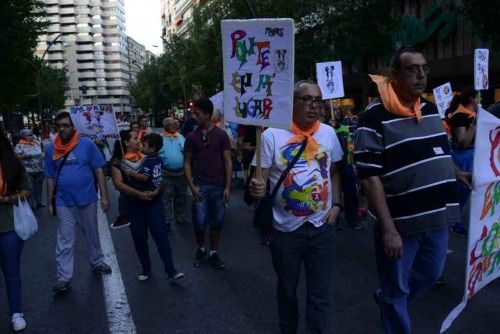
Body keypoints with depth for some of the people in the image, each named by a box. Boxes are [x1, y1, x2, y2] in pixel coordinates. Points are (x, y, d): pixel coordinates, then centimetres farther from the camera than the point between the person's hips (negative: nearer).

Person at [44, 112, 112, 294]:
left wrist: (104, 196, -9)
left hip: (87, 200, -1)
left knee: (92, 236, 17)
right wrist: (49, 203, 6)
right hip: (63, 203, 1)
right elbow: (50, 178, 6)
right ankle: (64, 278, 15)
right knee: (65, 242, 6)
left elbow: (99, 171, -6)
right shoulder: (51, 149, 0)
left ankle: (97, 263, 38)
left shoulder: (87, 144, -7)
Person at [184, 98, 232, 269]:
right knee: (199, 222, 0)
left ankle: (213, 253, 23)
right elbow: (187, 162, 5)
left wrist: (227, 187, -5)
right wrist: (192, 186, -6)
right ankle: (200, 250, 25)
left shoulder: (221, 135, 0)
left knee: (217, 222, 8)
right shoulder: (192, 137, 3)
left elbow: (228, 162, 1)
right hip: (200, 186, 0)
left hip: (218, 186, 0)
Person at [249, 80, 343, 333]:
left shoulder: (328, 133, 2)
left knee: (320, 293, 10)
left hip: (322, 227, 2)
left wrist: (336, 205, 3)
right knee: (287, 289, 19)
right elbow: (261, 178, -9)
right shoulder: (272, 135, -10)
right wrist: (257, 189, -31)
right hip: (286, 228, -2)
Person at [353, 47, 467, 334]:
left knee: (430, 276, 26)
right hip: (400, 223, -7)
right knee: (396, 291, 12)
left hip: (437, 219, 7)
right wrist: (388, 229, -21)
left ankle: (386, 299, 51)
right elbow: (370, 177, -19)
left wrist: (457, 174, 11)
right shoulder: (375, 117, -16)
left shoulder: (431, 109, 7)